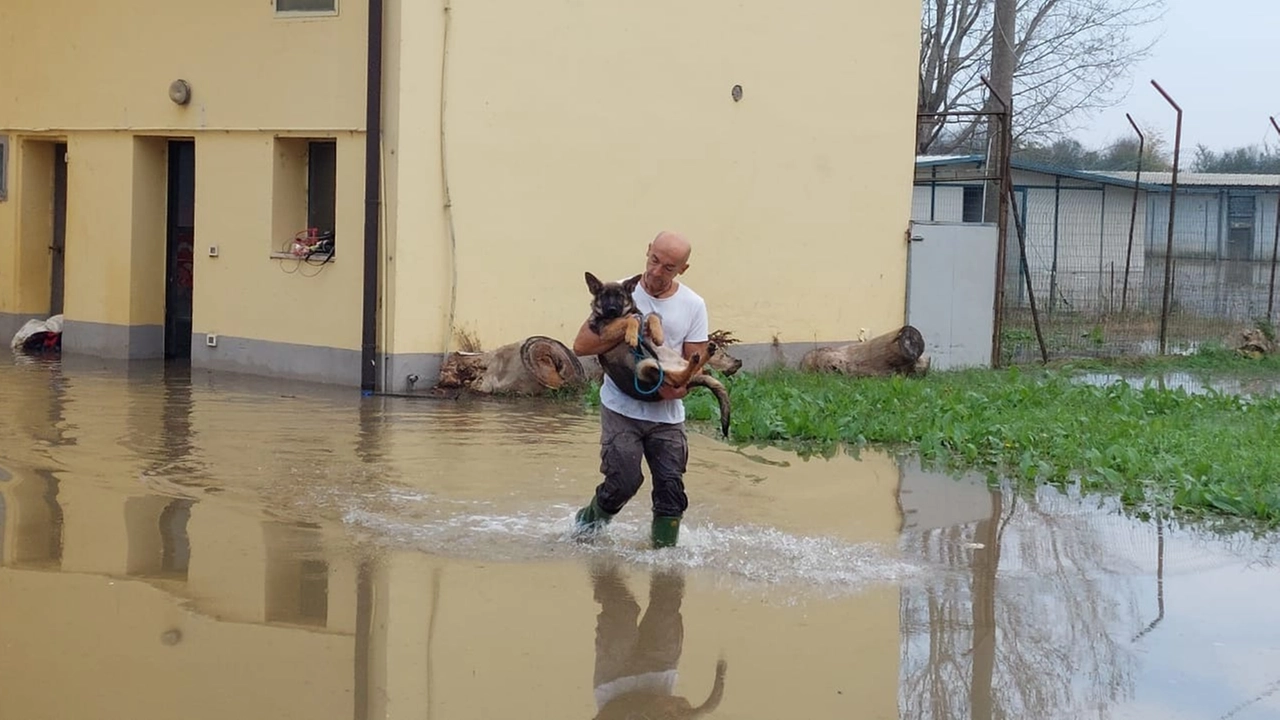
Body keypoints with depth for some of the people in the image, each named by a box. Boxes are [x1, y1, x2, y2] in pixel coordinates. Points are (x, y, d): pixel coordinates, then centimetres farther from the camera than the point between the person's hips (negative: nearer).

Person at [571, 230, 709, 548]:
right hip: (621, 408, -2)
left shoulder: (693, 306, 0)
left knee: (671, 489, -5)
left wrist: (680, 387, -21)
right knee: (625, 481, -11)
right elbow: (581, 345, -8)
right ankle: (588, 520, 18)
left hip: (667, 415, 2)